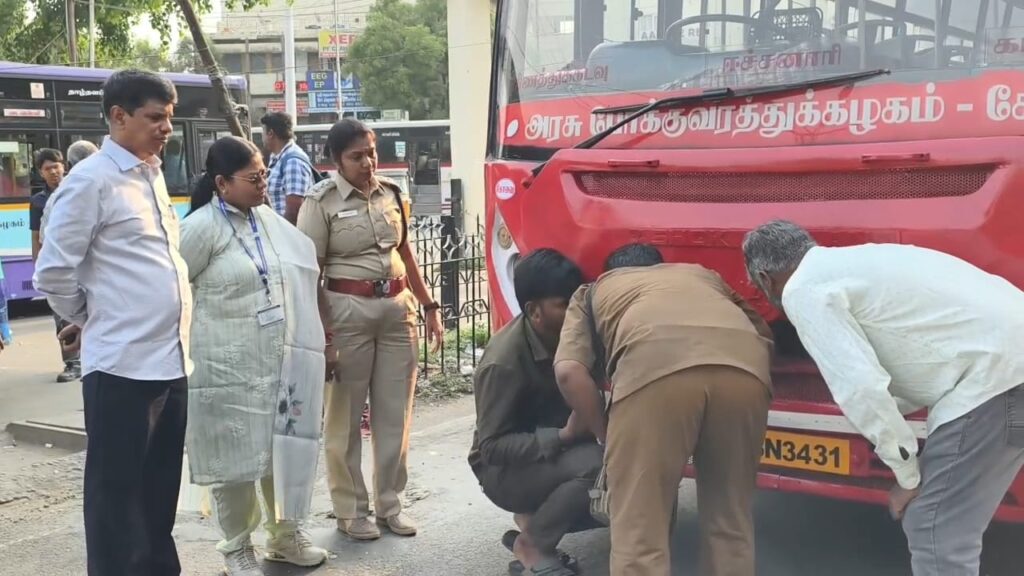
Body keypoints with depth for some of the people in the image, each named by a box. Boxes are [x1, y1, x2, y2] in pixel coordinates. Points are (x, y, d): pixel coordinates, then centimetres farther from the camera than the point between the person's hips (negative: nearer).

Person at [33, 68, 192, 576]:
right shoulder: (91, 179, -10)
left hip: (172, 360, 7)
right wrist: (93, 321, 5)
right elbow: (53, 274, -9)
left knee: (160, 488, 18)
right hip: (122, 364, -7)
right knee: (117, 493, 5)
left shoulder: (153, 175, 14)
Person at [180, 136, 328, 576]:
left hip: (284, 358, 6)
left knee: (287, 448, 14)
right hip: (232, 365, -6)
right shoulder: (203, 226, -11)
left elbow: (301, 272, 18)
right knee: (235, 456, 5)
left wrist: (317, 330, 18)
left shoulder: (268, 218, 10)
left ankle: (285, 535, 32)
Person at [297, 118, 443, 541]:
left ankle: (389, 503, 23)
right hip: (348, 310, -5)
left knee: (395, 412, 10)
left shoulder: (390, 193, 10)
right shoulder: (322, 202, -6)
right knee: (345, 416, 4)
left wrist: (428, 305, 15)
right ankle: (351, 510, 18)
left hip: (398, 306, 5)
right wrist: (322, 333, -14)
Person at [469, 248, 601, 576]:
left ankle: (537, 518, 8)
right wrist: (562, 437, -34)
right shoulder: (505, 361, -27)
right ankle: (531, 545, -10)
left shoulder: (566, 336, -9)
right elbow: (491, 446, -25)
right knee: (597, 464, -30)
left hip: (555, 453, 7)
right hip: (505, 470, -7)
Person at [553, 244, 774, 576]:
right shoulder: (701, 274, 44)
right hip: (745, 363, 4)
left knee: (640, 531, 3)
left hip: (655, 365, -3)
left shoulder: (592, 291, 34)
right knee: (730, 522, 19)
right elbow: (763, 333, 36)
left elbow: (569, 371, 16)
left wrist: (607, 435, 26)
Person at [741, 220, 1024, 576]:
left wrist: (908, 476, -6)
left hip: (994, 373, -9)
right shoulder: (847, 262, 22)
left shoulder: (802, 290, -6)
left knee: (937, 538, -3)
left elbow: (861, 385, -16)